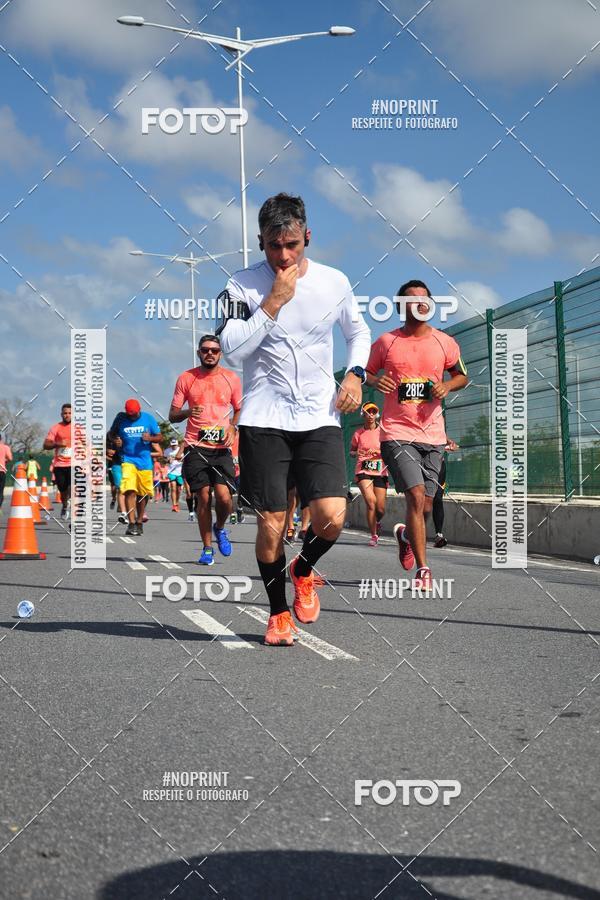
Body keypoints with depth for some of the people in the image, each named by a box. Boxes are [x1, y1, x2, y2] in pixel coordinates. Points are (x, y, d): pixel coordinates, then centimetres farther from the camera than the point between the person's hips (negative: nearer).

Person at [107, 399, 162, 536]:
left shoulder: (148, 418, 3)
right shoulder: (120, 418, 2)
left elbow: (160, 437, 6)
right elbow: (111, 433, 16)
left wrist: (150, 438, -15)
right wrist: (115, 440, -6)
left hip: (145, 461, 2)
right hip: (128, 459, -2)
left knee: (143, 494, 8)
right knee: (130, 491, -17)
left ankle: (139, 522, 25)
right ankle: (131, 523, -19)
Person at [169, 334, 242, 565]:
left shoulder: (232, 378, 8)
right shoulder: (186, 378, 6)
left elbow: (240, 410, 18)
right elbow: (172, 415, 8)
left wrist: (232, 427, -3)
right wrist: (188, 412, -14)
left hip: (221, 448, 0)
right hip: (195, 447, 0)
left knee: (224, 496, -13)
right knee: (204, 497, -4)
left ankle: (220, 528, 20)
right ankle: (207, 549, 10)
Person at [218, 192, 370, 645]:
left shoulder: (335, 282, 5)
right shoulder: (242, 285, -3)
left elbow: (359, 331, 22)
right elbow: (232, 347, -15)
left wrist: (355, 374, 5)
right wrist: (275, 300, -18)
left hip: (320, 418, 2)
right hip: (264, 421, -2)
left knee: (331, 517, -13)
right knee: (271, 524, -2)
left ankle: (303, 571, 20)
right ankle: (279, 612, 20)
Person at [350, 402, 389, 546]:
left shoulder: (382, 431, 4)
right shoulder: (358, 433, 5)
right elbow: (351, 451, 16)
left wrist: (377, 451, -14)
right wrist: (356, 453, -6)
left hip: (380, 471, 1)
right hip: (363, 471, -1)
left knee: (381, 509, -1)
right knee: (371, 501, -20)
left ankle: (377, 522, 37)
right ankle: (373, 536, -7)